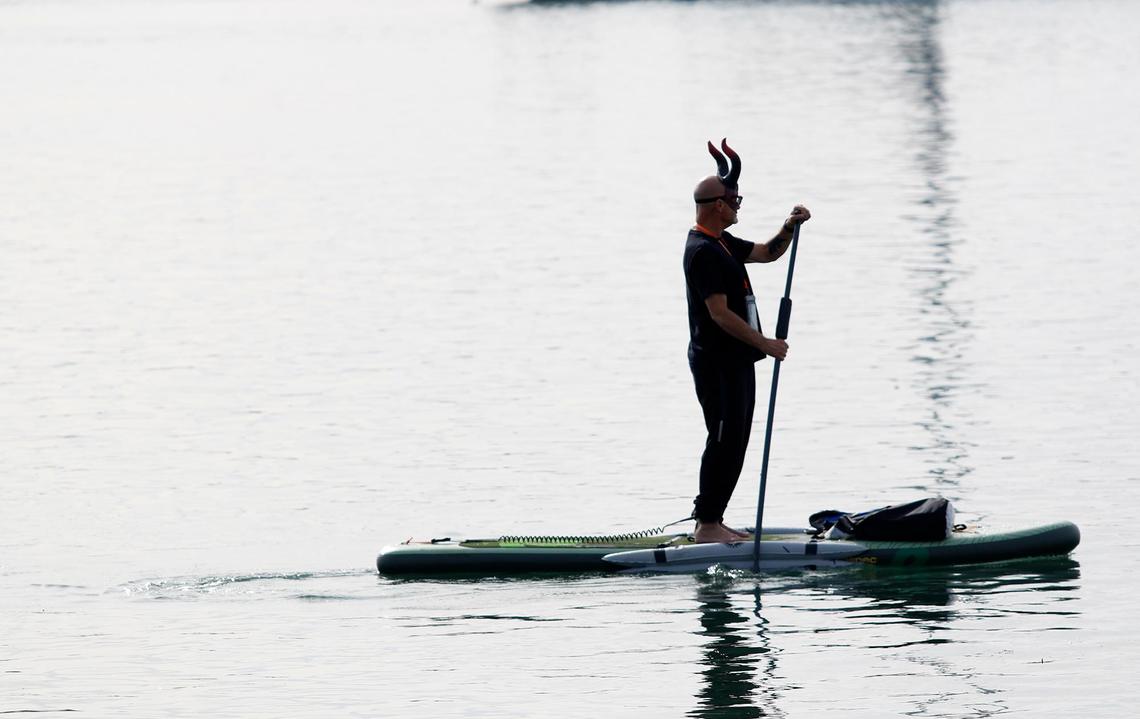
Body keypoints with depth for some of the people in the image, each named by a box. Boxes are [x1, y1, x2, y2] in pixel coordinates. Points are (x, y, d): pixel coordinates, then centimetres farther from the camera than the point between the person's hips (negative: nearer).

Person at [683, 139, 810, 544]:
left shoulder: (721, 244, 14)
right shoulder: (703, 251, -18)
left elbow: (766, 253, 25)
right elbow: (720, 314, -23)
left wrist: (790, 228, 6)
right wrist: (765, 344, -19)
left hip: (736, 361, 11)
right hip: (717, 362, -11)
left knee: (734, 443, 12)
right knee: (725, 442, -10)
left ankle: (711, 520, 16)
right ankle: (707, 525, -9)